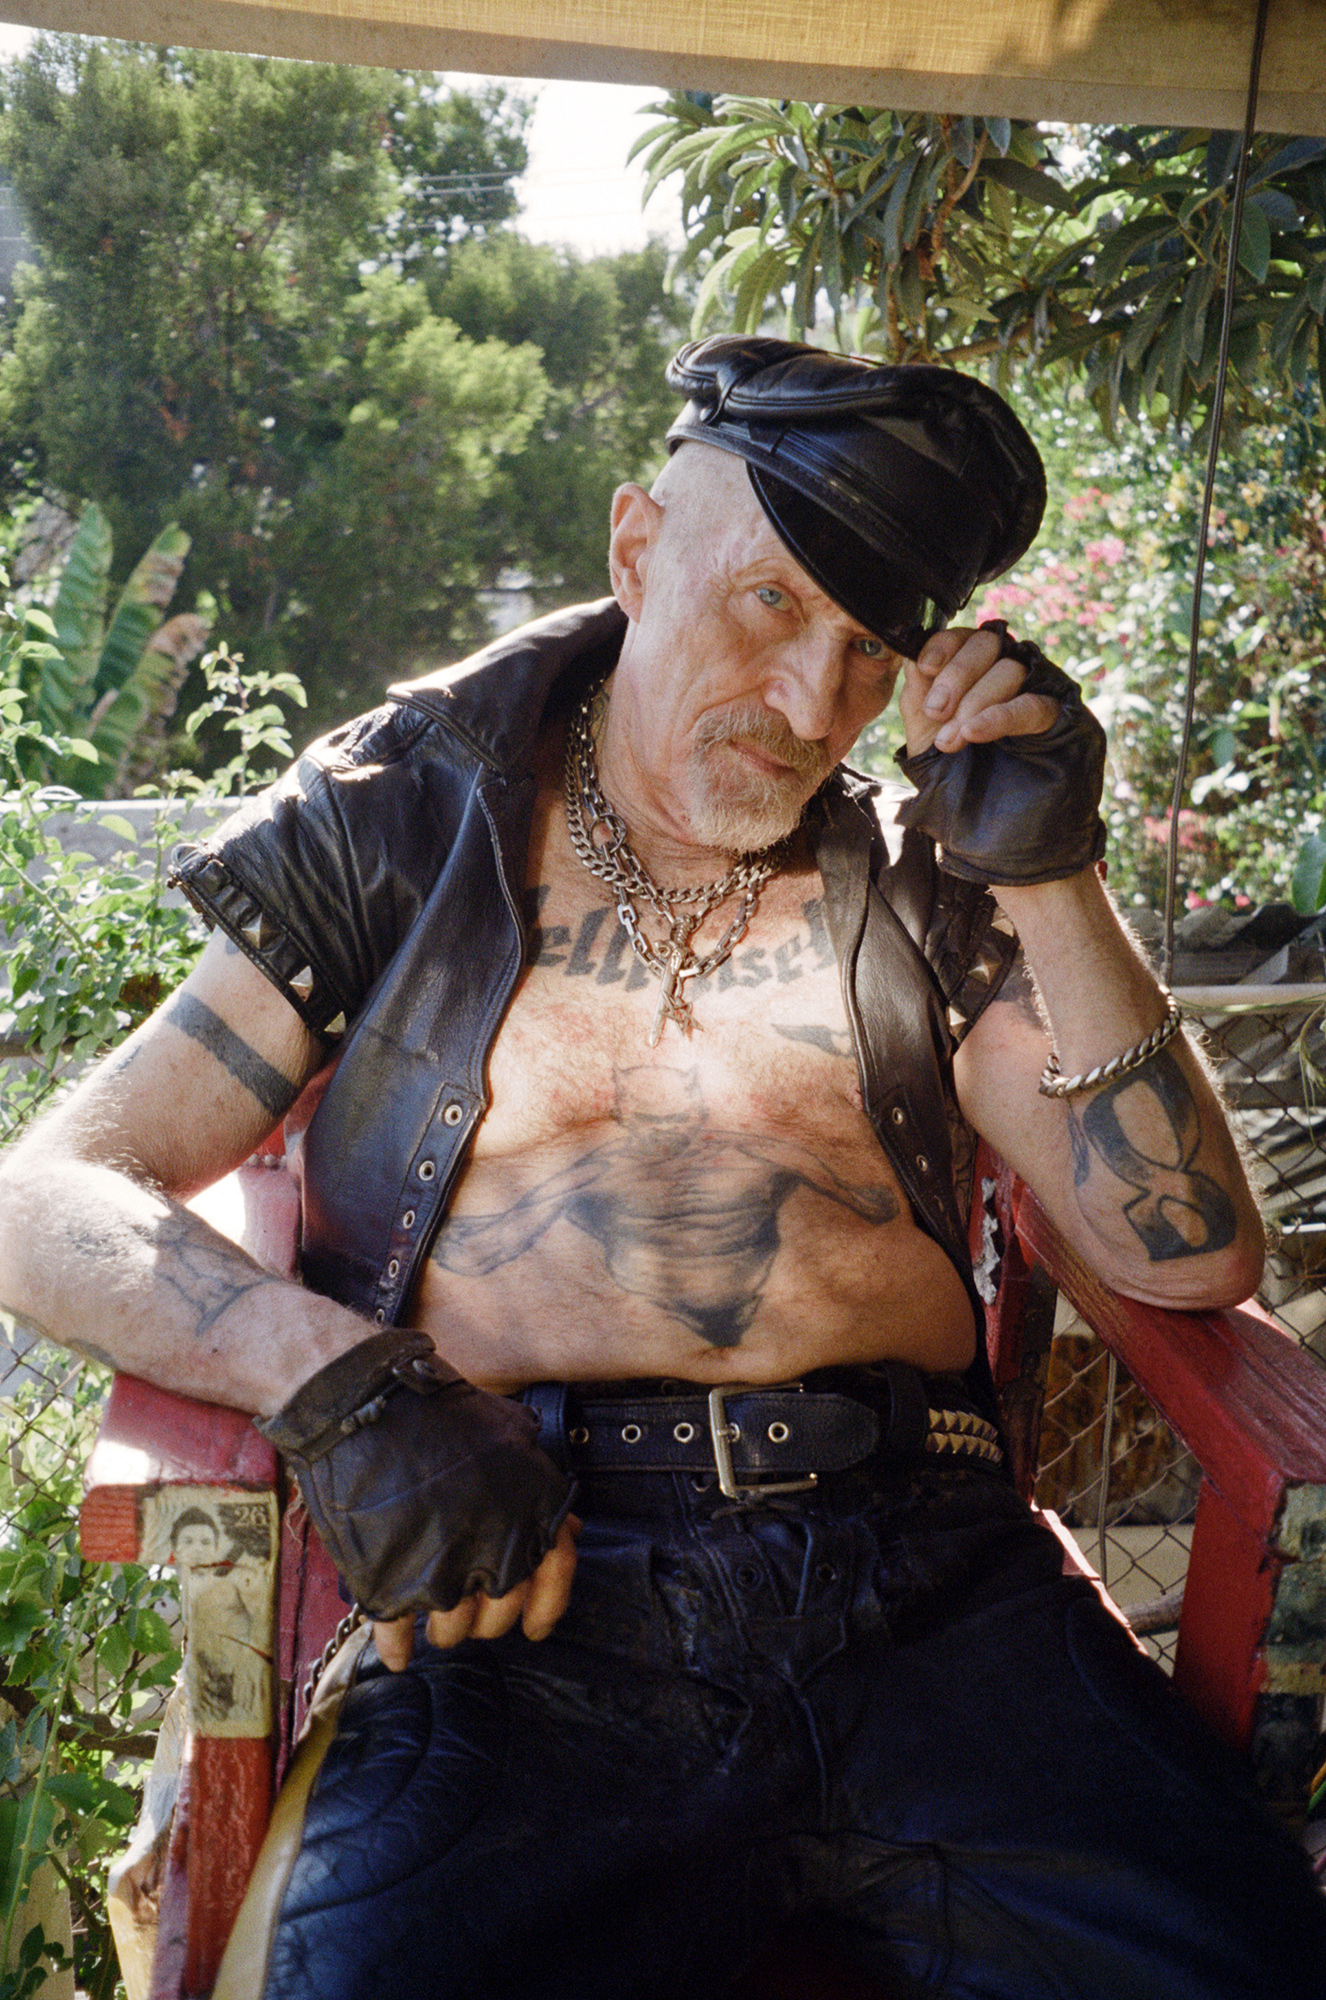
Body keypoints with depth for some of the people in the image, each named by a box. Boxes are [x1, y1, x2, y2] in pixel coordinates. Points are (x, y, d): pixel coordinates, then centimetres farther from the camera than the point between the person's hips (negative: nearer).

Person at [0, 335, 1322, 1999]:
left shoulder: (922, 889, 17)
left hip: (941, 1588, 3)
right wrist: (328, 1369, -13)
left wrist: (1052, 886, 1)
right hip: (536, 1577, -2)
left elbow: (1192, 1261, 11)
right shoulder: (399, 832, 13)